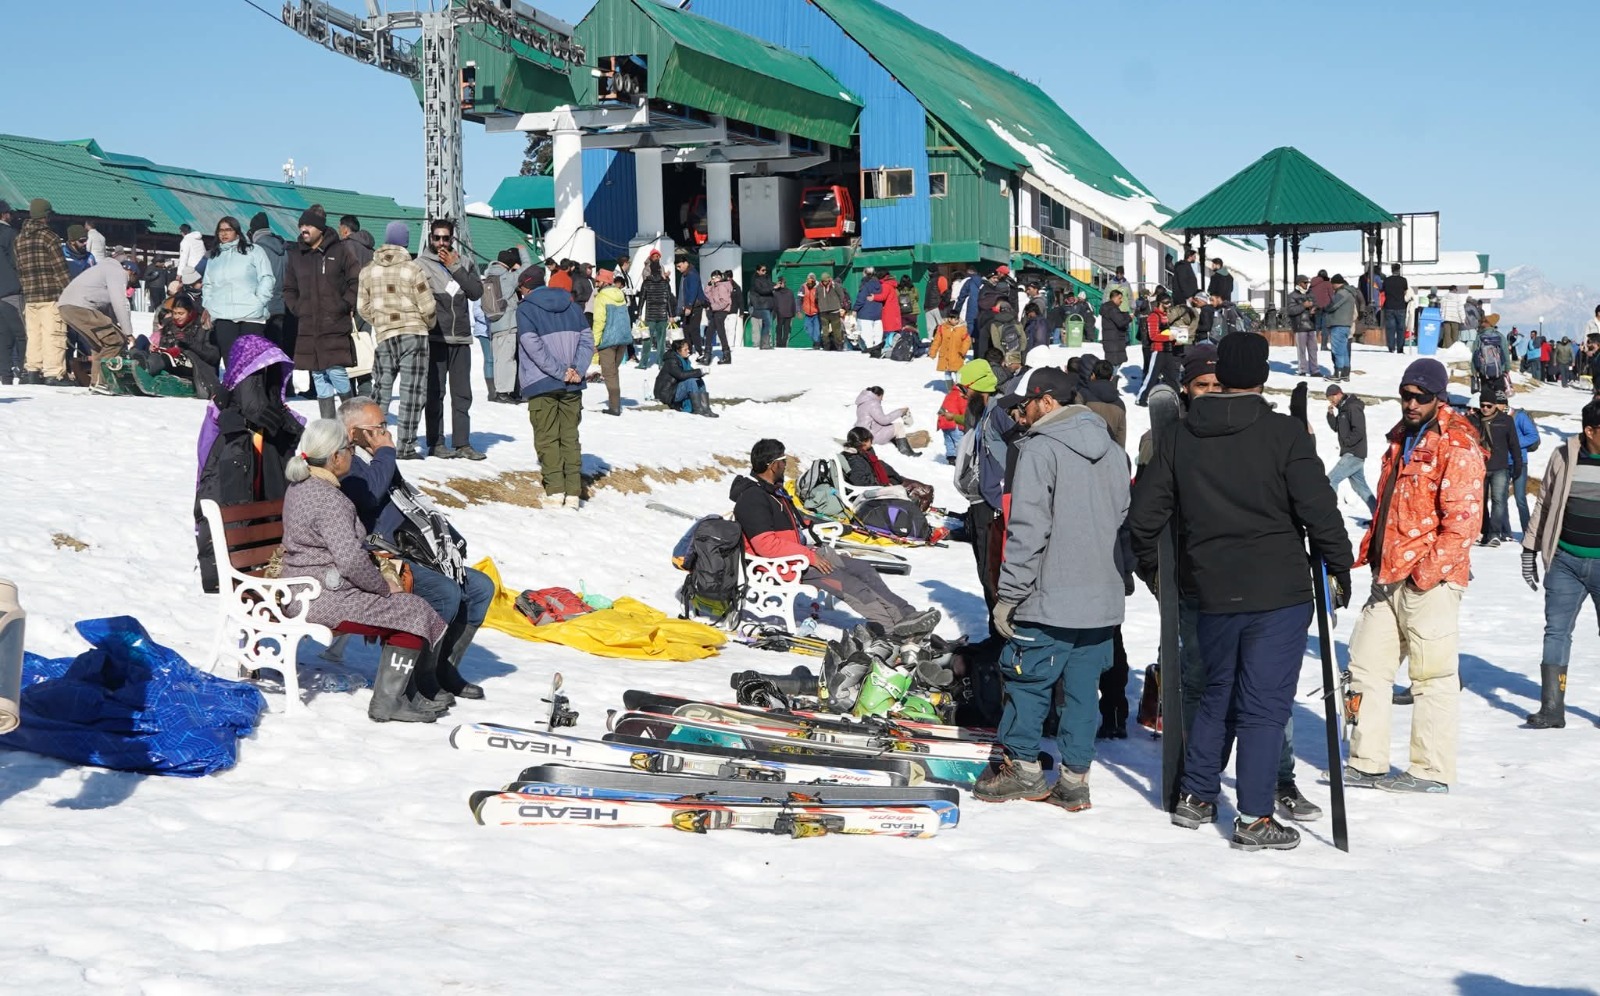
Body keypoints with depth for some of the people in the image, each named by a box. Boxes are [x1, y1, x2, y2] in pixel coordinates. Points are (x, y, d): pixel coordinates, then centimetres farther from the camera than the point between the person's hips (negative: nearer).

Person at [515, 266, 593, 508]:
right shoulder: (571, 305, 11)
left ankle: (555, 489, -5)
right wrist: (577, 370, -5)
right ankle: (573, 492, 1)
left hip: (541, 385, -4)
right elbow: (587, 340, 4)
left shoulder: (525, 309, -4)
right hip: (571, 387, 4)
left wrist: (561, 371, -13)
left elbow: (534, 347, -15)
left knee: (547, 438, 3)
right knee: (570, 436, 8)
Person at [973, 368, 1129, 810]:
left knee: (1027, 679, 8)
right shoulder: (1113, 451, 12)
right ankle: (1074, 779, 12)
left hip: (1049, 600, -7)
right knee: (1083, 689, 10)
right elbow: (1124, 520, 17)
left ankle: (1021, 765, 17)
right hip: (1103, 601, 7)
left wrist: (1009, 595, -12)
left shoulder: (1040, 449, -12)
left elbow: (1028, 529, -16)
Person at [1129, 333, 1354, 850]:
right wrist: (1338, 569, 2)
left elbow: (1143, 514, 7)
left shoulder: (1177, 437, 4)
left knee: (1218, 694, 20)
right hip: (1279, 592, -4)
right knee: (1264, 704, 1)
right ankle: (1255, 818, 3)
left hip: (1211, 593, 4)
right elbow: (1319, 510, -11)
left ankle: (1195, 797, 26)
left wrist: (1153, 570, 22)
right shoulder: (1286, 433, -9)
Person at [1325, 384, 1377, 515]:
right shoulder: (1343, 408, 14)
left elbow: (1359, 431, -21)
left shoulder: (1353, 407, -14)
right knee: (1360, 486, 14)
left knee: (1331, 480, -12)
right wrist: (1331, 414, 4)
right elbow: (1336, 428, 18)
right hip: (1351, 454, 10)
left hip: (1354, 454, -10)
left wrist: (1345, 443, -15)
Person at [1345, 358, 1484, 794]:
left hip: (1430, 582, -9)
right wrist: (1370, 552, 15)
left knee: (1432, 676, -2)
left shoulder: (1458, 447, -11)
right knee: (1367, 664, 9)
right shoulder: (1402, 440, 17)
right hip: (1389, 577, 9)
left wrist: (1428, 571, -17)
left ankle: (1432, 771, 6)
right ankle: (1366, 762, 15)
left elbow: (1463, 521, -16)